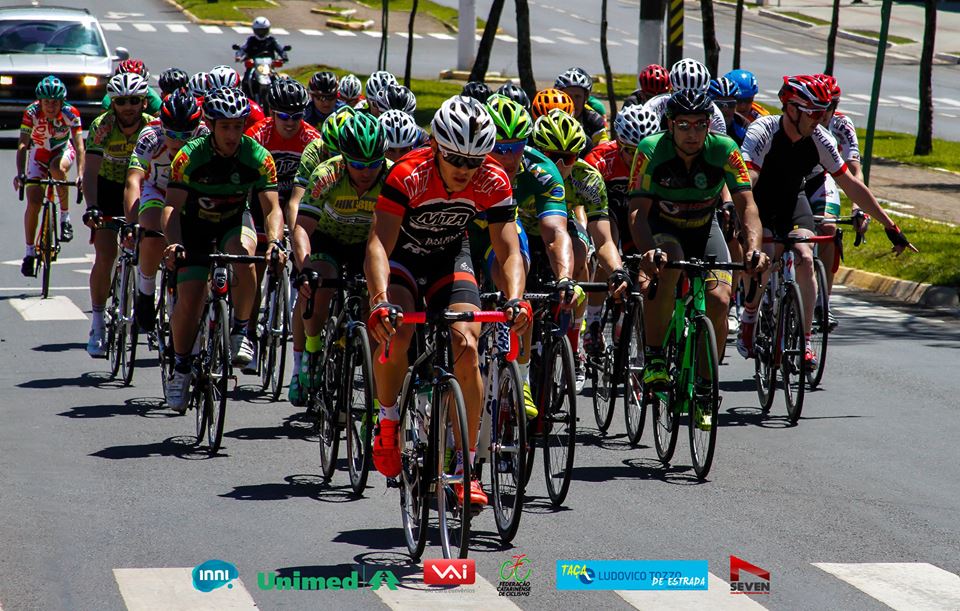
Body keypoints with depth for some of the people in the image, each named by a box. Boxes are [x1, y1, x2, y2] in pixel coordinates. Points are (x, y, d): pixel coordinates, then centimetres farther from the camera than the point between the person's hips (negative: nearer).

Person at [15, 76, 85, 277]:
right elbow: (22, 144, -32)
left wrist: (80, 174, -46)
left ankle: (65, 217, -19)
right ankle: (29, 253, -1)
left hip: (63, 150, -1)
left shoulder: (71, 114, -28)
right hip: (39, 153, 1)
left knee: (57, 167, -37)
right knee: (33, 202, -12)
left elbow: (79, 145, -32)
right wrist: (20, 173, -46)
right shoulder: (31, 113, -27)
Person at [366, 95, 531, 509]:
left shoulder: (493, 182, -22)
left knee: (467, 349, -18)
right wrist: (380, 301, -54)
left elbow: (509, 250, -24)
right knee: (393, 334, -31)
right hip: (403, 254, -2)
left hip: (450, 257, 2)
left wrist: (515, 299, -43)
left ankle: (464, 467, -9)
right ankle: (388, 423, -4)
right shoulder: (408, 175, -31)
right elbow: (379, 243, -38)